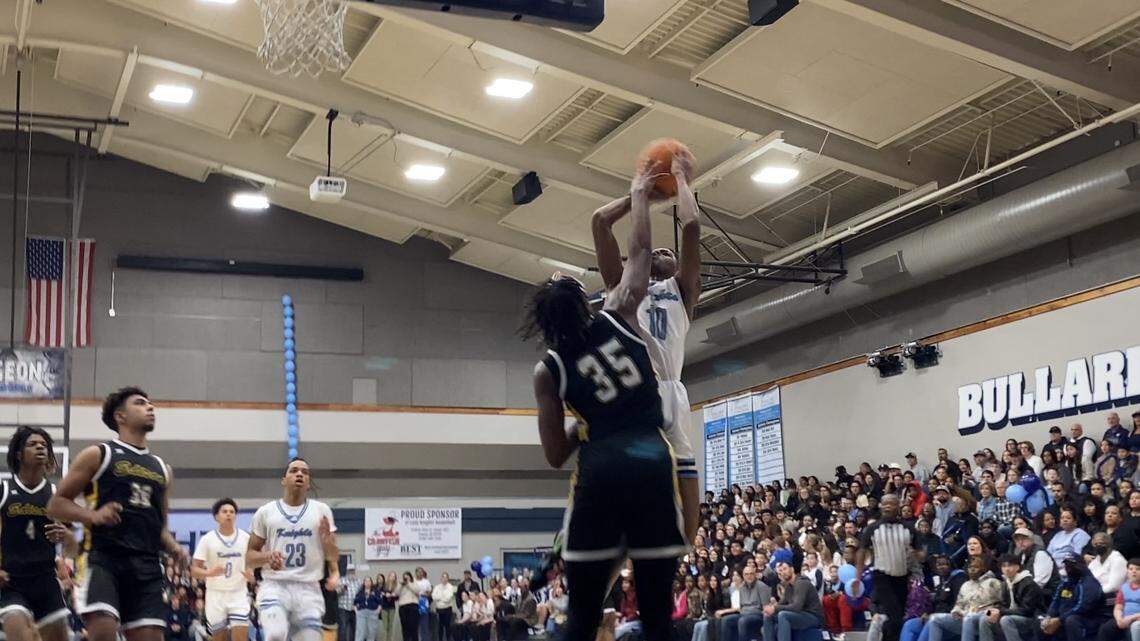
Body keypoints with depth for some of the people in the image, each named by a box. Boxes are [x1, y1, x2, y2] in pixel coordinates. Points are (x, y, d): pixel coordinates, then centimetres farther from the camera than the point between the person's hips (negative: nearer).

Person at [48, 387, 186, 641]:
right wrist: (93, 515, -14)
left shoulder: (162, 469, 21)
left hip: (147, 566, 5)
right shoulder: (97, 455, 6)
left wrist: (173, 547, 7)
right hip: (104, 559, -5)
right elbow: (56, 505, 4)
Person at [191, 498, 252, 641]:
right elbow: (194, 570, -3)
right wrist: (209, 573, -24)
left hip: (238, 593, 0)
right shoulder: (207, 539, -1)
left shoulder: (245, 538, 3)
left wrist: (251, 576, -10)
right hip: (215, 594, 0)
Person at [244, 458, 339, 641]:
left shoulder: (321, 511, 9)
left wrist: (327, 538, -12)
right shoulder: (265, 512, 7)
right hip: (274, 586, -2)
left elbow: (333, 557, 9)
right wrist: (267, 557, -12)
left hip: (308, 590, 2)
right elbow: (249, 558, 10)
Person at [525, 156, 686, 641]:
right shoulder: (618, 319, 8)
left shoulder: (548, 370, 7)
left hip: (600, 473, -1)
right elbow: (639, 250, 20)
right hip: (652, 466, 1)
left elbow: (555, 456, 8)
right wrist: (639, 196, 35)